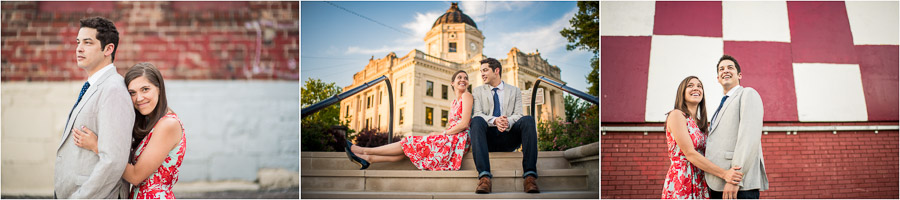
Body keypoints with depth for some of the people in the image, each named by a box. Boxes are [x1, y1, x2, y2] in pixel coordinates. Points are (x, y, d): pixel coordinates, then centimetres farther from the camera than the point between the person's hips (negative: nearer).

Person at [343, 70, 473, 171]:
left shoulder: (466, 96, -2)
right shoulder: (453, 103, 25)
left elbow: (464, 124, -13)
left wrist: (442, 134, -8)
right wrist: (438, 134, 0)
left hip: (458, 139, -7)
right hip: (449, 139, 7)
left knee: (410, 143, -9)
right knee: (409, 147, -6)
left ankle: (365, 151, -6)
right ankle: (368, 158, -10)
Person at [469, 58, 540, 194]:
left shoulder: (514, 91, 19)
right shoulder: (478, 91, 18)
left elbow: (518, 115, 5)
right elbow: (477, 114, 1)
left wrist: (508, 121, -21)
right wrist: (494, 121, -21)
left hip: (508, 138, 1)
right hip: (488, 138, 0)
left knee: (528, 120, -28)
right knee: (476, 121, -33)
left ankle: (529, 175, -38)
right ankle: (484, 176, -47)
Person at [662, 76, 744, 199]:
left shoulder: (700, 123, 17)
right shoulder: (676, 115, -6)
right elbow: (690, 154, -14)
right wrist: (724, 173, -18)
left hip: (700, 184, 7)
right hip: (681, 183, -7)